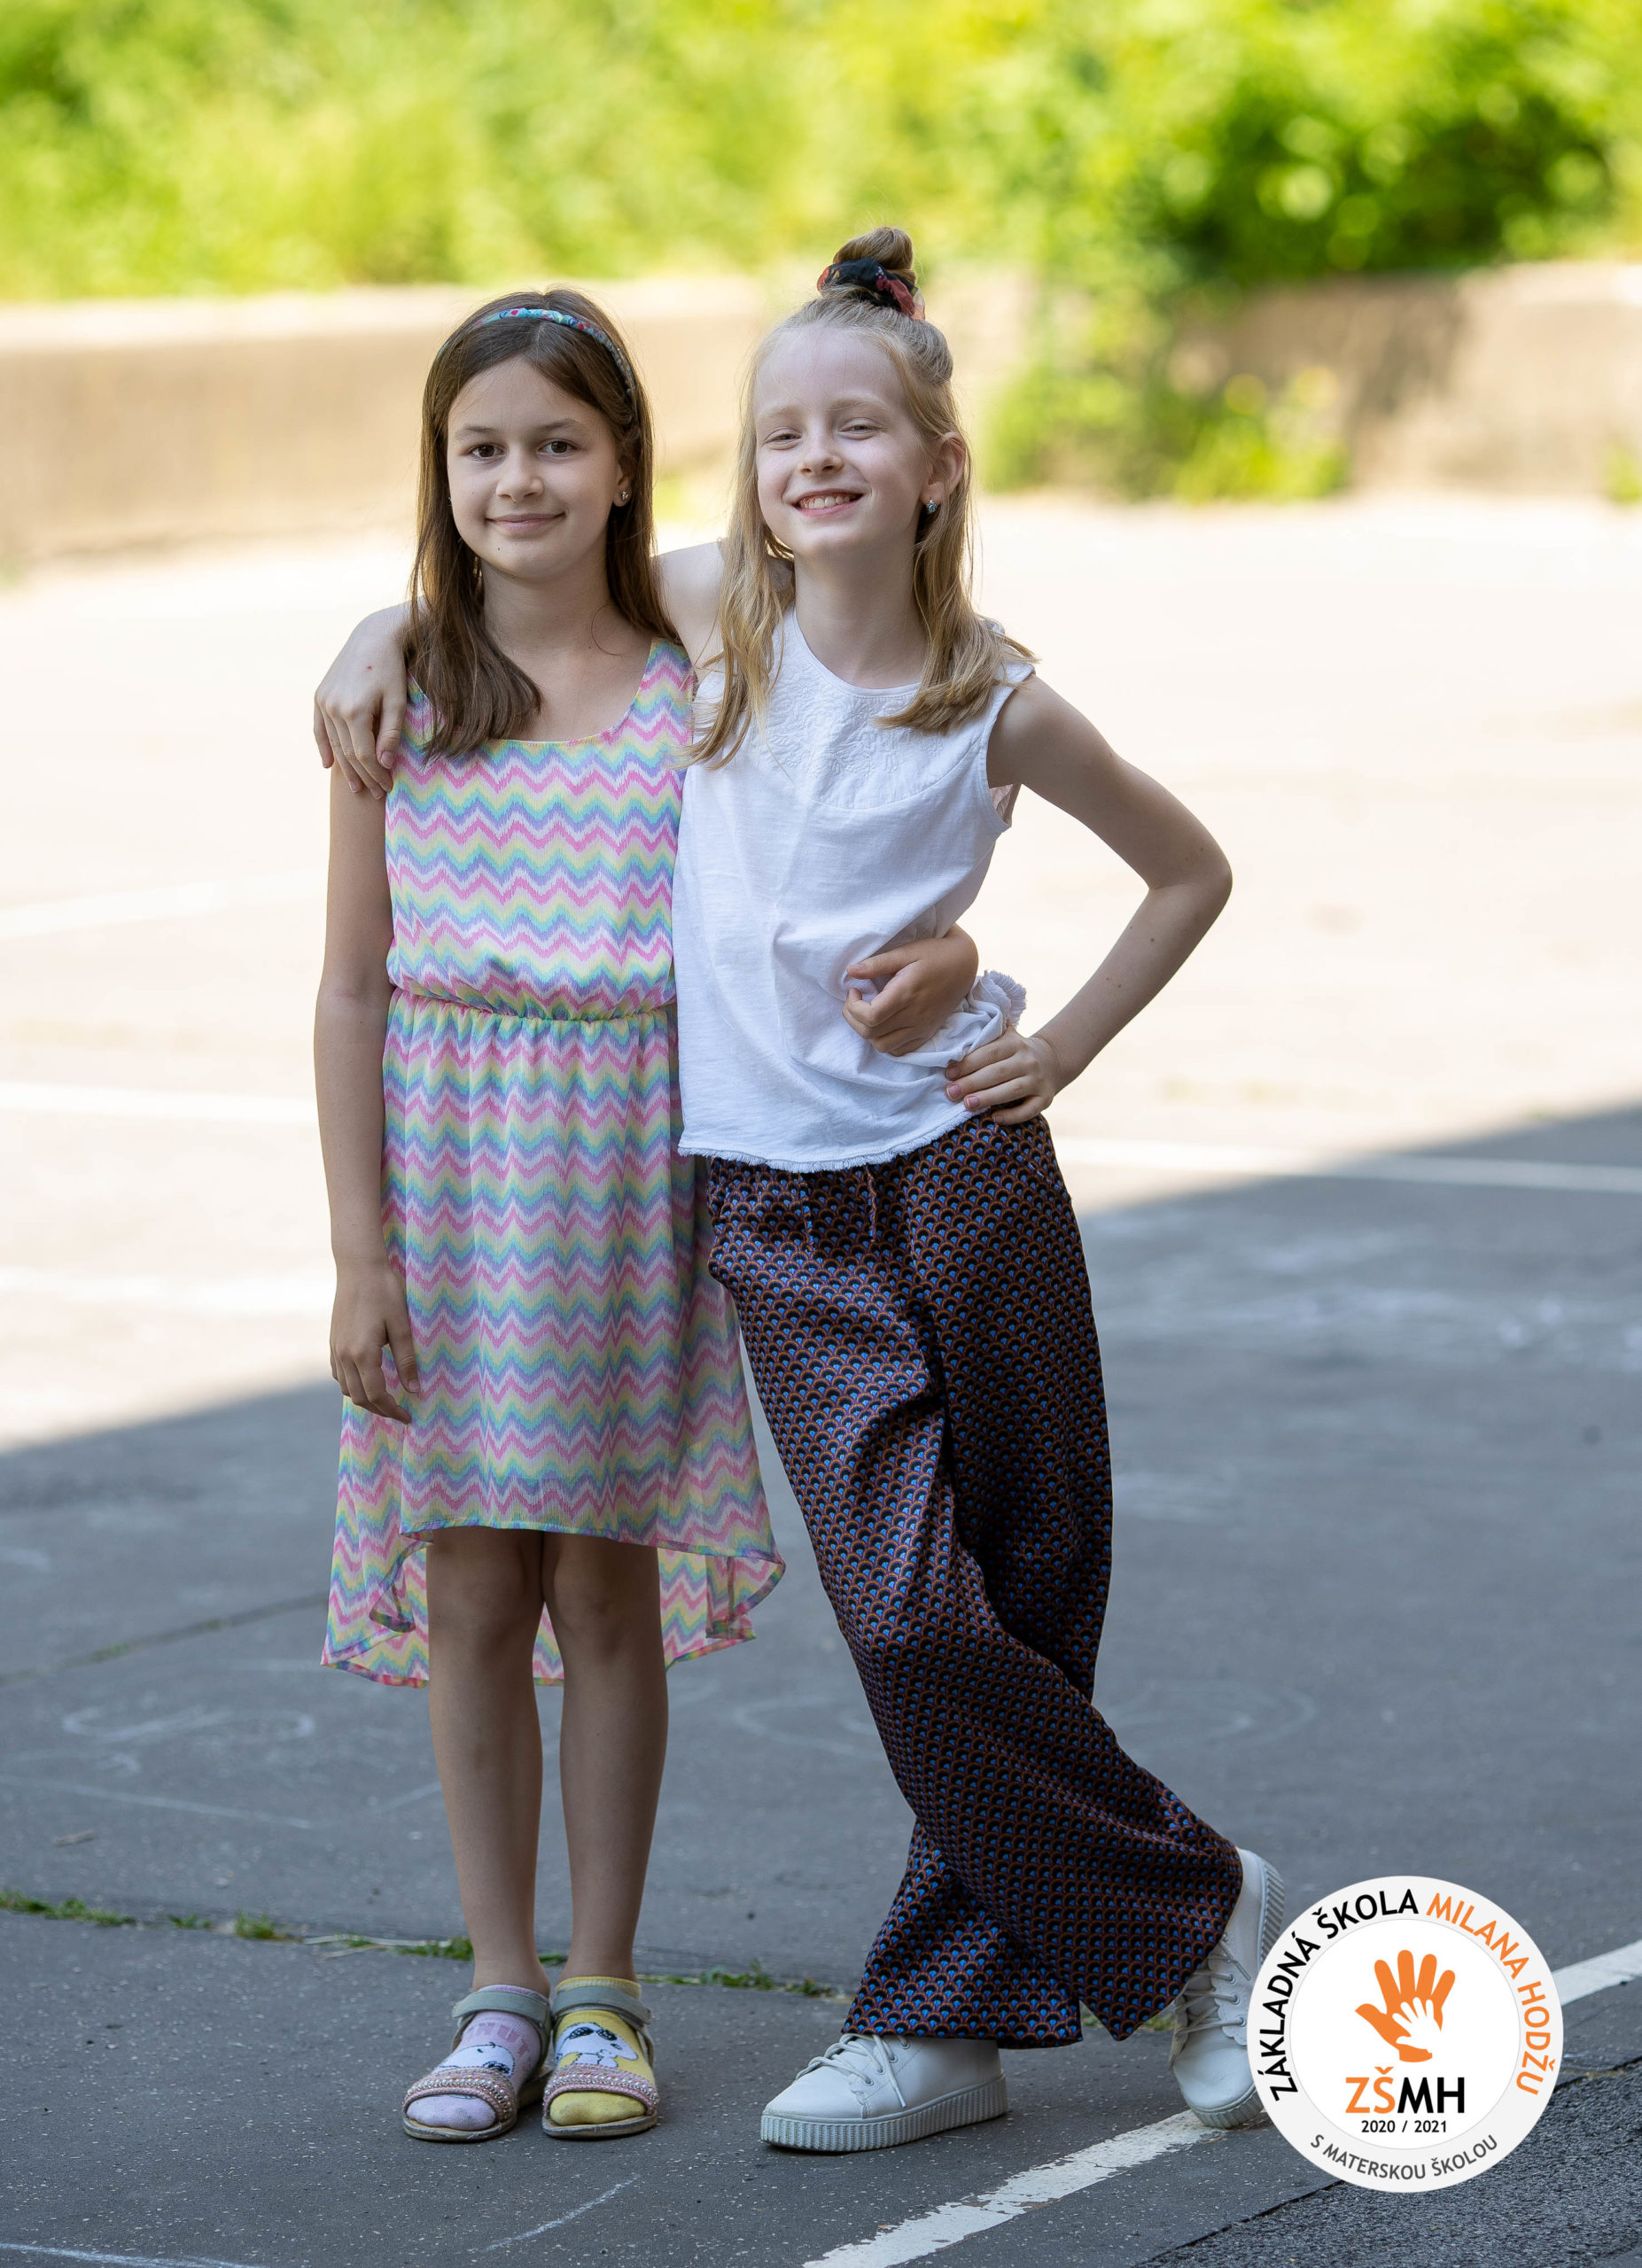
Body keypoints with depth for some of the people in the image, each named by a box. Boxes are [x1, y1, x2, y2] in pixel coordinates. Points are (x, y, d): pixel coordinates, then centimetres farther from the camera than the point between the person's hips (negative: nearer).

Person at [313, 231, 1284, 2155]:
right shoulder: (703, 617, 1)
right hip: (776, 1216, 1)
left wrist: (1061, 1048, 4)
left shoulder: (997, 706, -2)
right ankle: (1192, 1909, 7)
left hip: (964, 1180, -1)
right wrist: (376, 648, 4)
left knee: (1025, 1607, 2)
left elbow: (1191, 871, 12)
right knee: (911, 1621, -9)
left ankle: (940, 2015, 17)